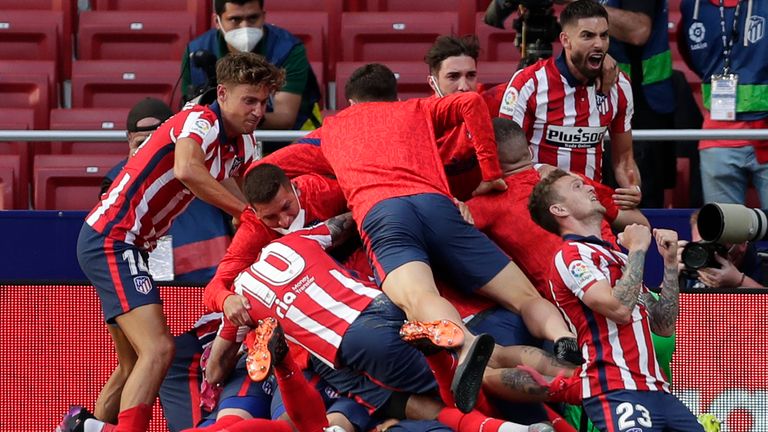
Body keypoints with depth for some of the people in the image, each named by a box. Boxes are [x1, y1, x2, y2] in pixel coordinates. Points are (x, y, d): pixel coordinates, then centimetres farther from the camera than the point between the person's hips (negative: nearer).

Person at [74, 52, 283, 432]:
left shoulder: (243, 144, 11)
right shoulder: (200, 122, -17)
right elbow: (186, 170, -36)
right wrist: (245, 210, -32)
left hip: (126, 243, 10)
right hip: (110, 239, -10)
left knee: (134, 367, 17)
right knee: (158, 350, -22)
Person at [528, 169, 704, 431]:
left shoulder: (615, 256, 24)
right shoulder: (570, 255, -1)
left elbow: (664, 326, 20)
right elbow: (619, 309, -16)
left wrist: (670, 262, 14)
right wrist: (637, 250, -4)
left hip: (655, 389, 8)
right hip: (617, 390, -8)